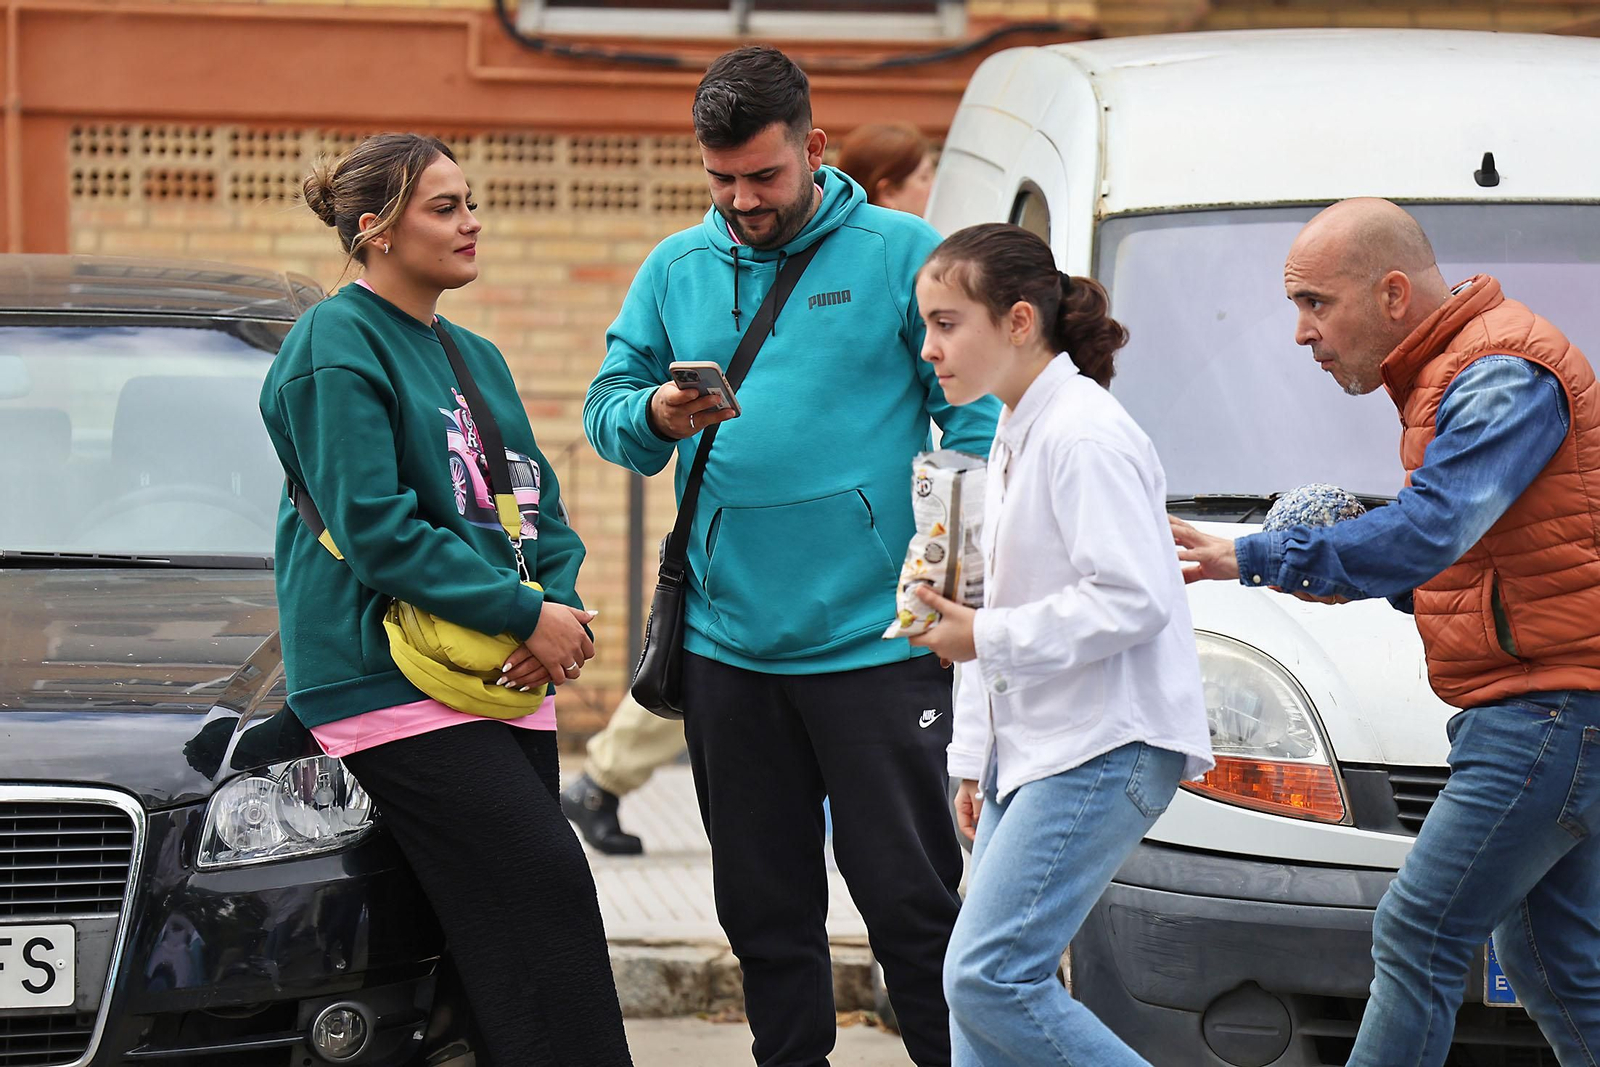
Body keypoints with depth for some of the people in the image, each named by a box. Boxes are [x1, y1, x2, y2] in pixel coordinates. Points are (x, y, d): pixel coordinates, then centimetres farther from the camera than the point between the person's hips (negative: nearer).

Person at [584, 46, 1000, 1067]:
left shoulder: (901, 254, -1)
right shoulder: (676, 270, 11)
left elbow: (978, 427, -2)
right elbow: (606, 408, 10)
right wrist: (655, 415, -14)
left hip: (876, 640, -4)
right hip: (728, 643, 4)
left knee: (909, 897, -3)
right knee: (764, 906, 12)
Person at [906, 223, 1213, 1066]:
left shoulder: (1082, 436, -14)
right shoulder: (1013, 439, 18)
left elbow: (1133, 601, -23)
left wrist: (989, 639, -17)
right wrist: (974, 759, 22)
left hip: (1105, 749, -10)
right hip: (1034, 750, 10)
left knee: (988, 977, -17)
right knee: (980, 988, 6)